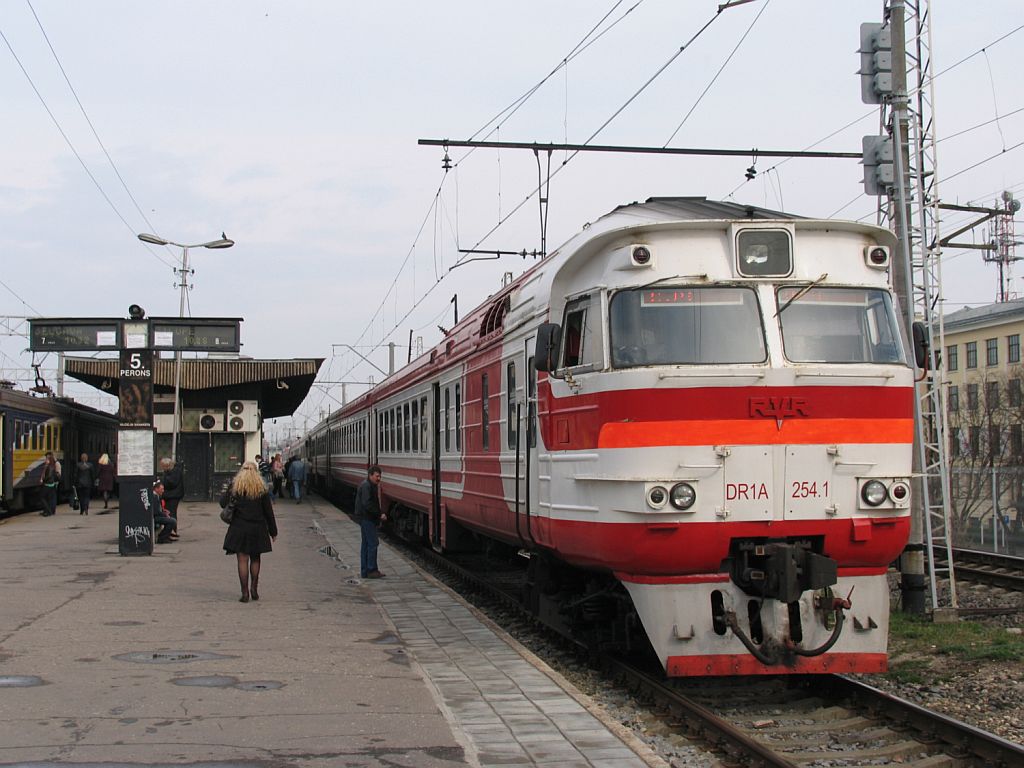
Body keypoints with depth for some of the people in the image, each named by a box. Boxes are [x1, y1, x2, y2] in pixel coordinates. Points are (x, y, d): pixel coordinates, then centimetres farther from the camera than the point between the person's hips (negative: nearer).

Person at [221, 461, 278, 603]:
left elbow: (223, 503, 0)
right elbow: (268, 511, 1)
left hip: (239, 528, -1)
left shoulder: (234, 486, -3)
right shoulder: (262, 488, -1)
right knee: (255, 559, 16)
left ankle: (245, 593, -1)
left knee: (242, 560, 0)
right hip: (258, 529, 1)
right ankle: (254, 589, 13)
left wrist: (223, 494, 23)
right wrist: (273, 531, 8)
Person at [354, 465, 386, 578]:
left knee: (365, 544, 11)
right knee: (372, 543, -11)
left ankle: (365, 572, 15)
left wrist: (379, 515, 8)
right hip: (366, 519, -11)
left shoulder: (372, 486, 18)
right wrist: (380, 514, -21)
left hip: (367, 519, 11)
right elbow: (367, 504, -25)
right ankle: (372, 570, -11)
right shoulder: (366, 486, -16)